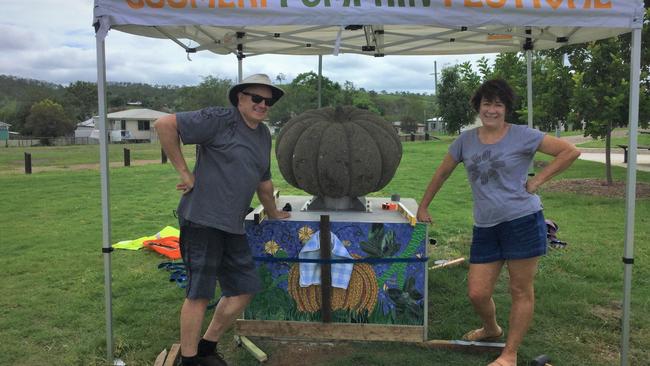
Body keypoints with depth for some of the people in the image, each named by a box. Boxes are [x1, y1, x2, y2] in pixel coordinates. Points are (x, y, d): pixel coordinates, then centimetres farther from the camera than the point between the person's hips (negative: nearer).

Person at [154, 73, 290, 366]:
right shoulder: (221, 119, -10)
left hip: (233, 226, 8)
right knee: (200, 294, 0)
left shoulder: (264, 135, 15)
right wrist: (184, 172, -14)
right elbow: (164, 124, -15)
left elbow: (263, 180, 28)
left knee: (244, 290, 12)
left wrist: (273, 214, 37)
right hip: (202, 220, -8)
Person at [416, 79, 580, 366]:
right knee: (477, 293, 5)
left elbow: (571, 151, -3)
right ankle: (491, 330, 38)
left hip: (522, 221, -3)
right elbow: (442, 173, 17)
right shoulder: (466, 140, 7)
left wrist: (538, 179, -9)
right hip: (485, 227, 4)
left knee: (521, 291, 5)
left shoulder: (522, 136, -4)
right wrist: (423, 207, 18)